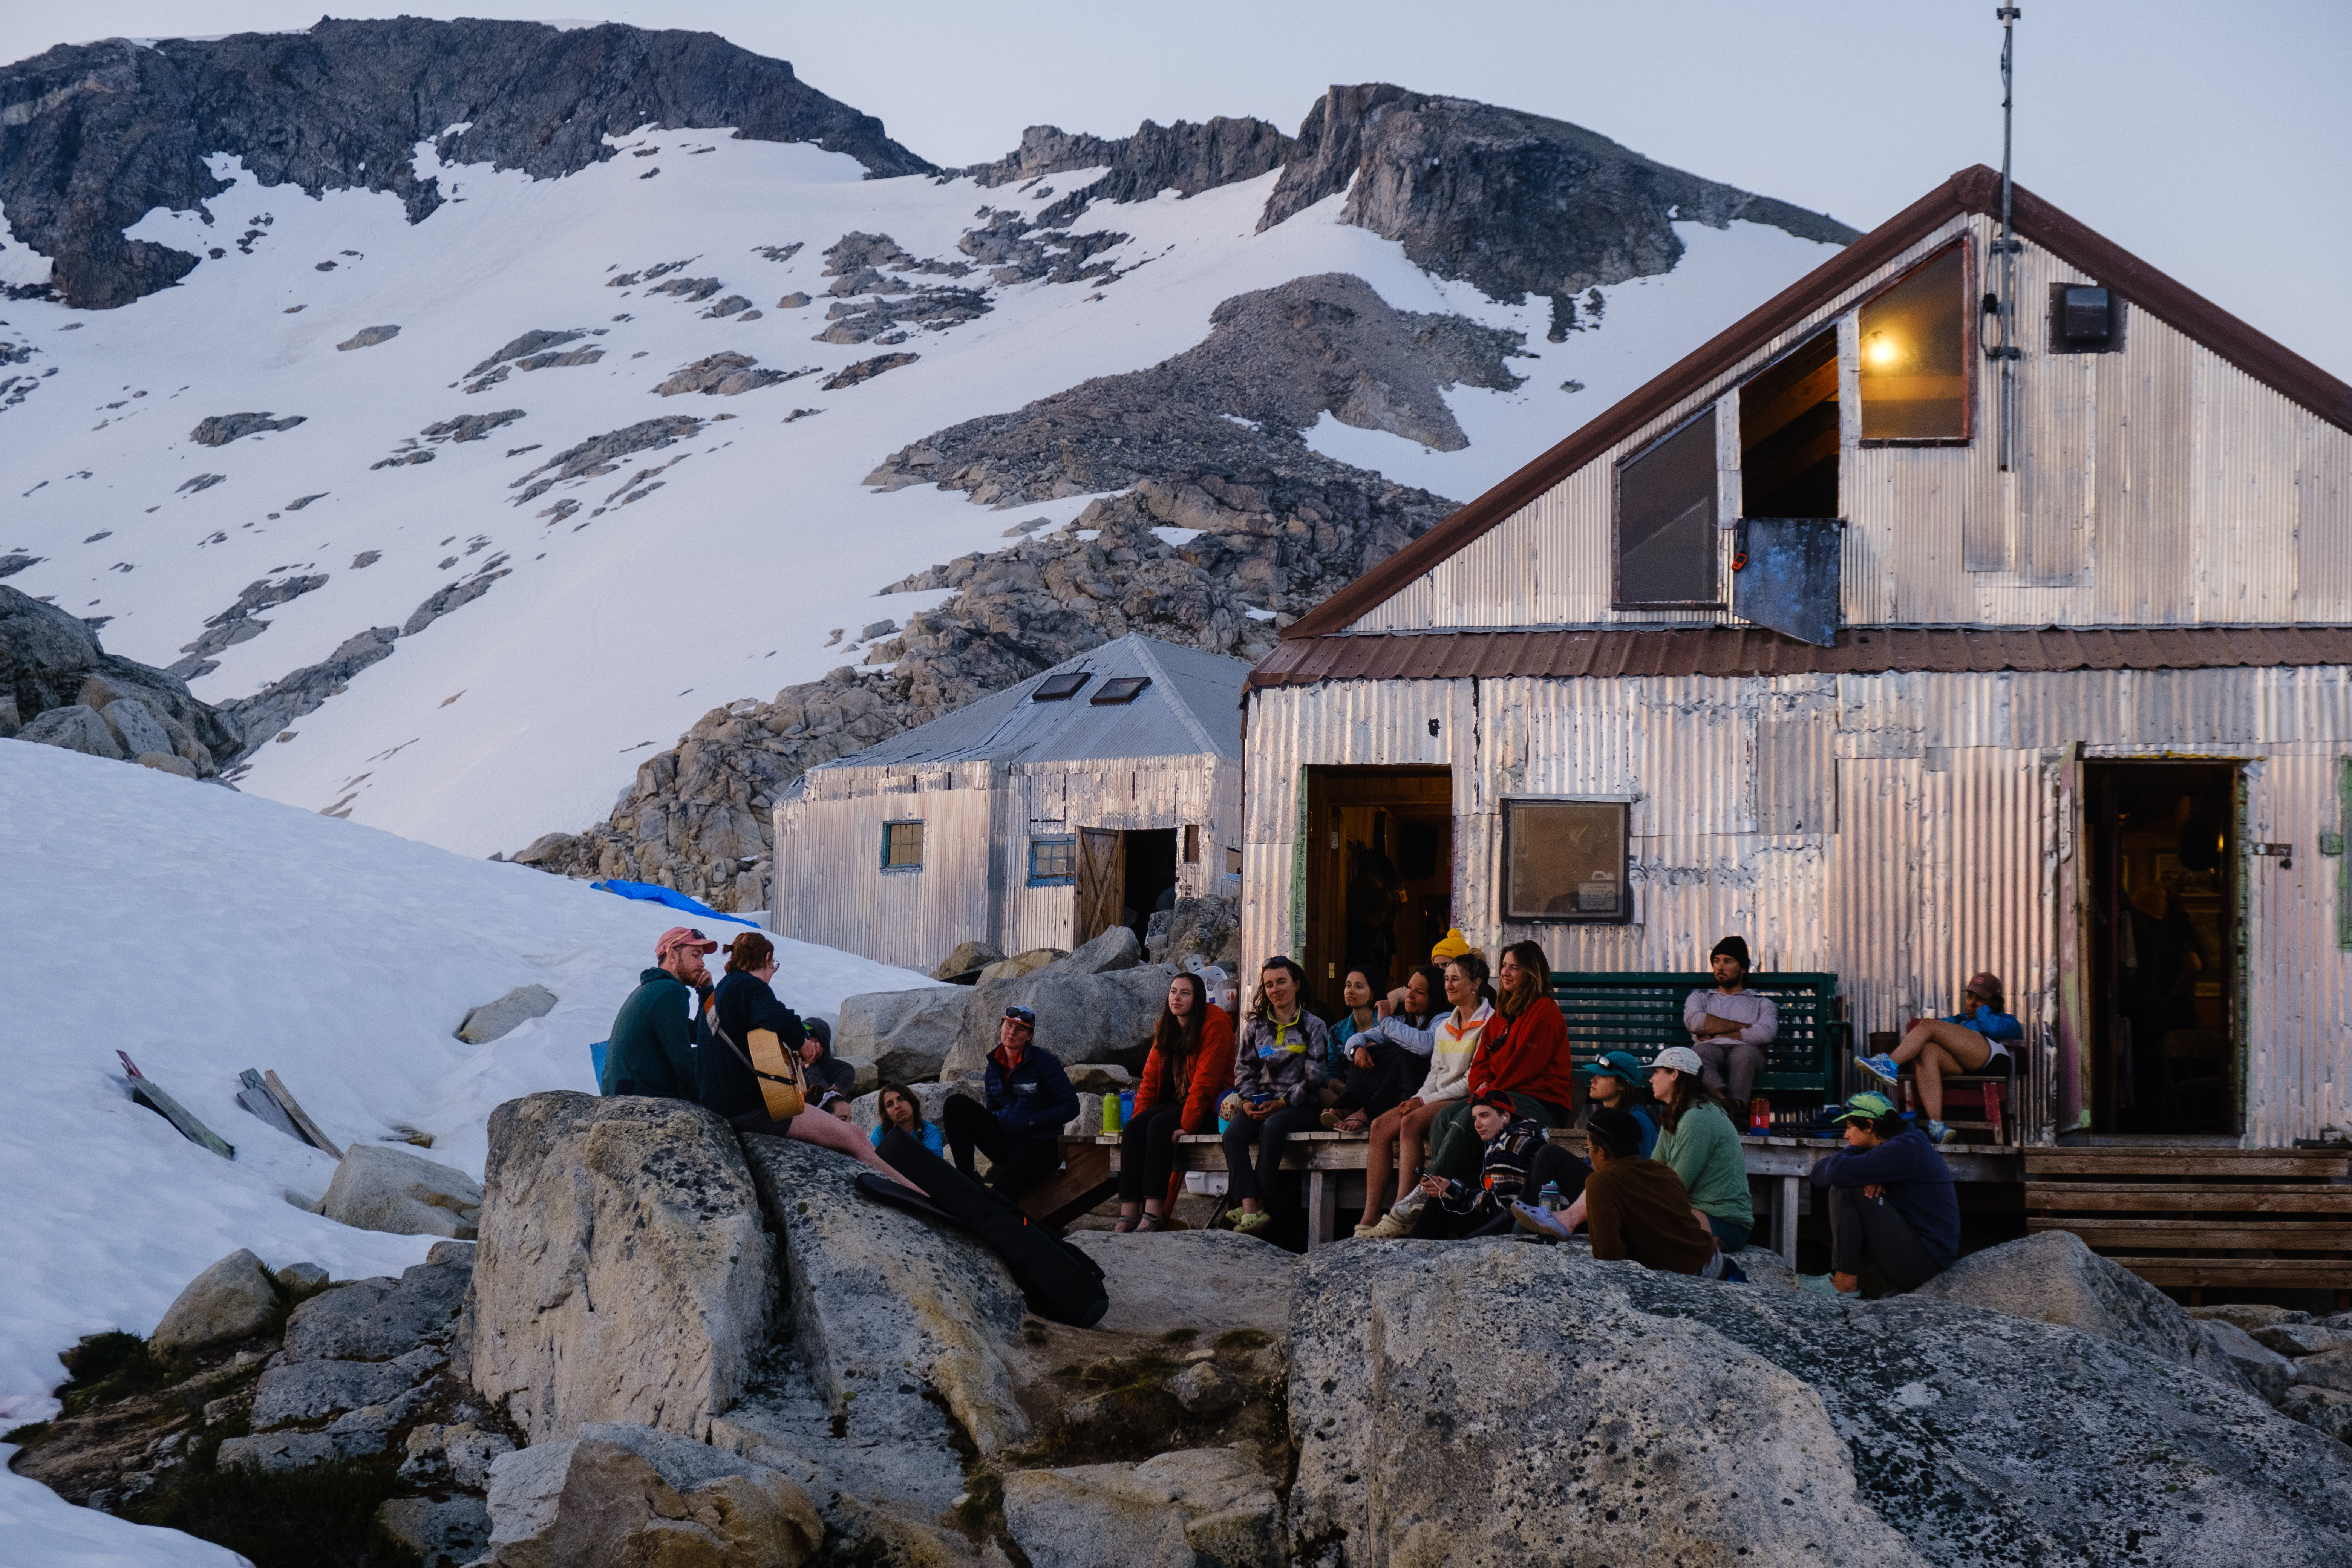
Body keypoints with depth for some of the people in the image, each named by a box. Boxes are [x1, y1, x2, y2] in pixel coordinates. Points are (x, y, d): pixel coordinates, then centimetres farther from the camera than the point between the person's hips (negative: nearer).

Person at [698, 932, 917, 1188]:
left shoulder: (720, 990, 17)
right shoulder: (749, 986, -13)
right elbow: (782, 1021, -31)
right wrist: (802, 1043, -11)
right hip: (749, 1106, -11)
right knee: (853, 1138, -11)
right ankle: (918, 1194, -13)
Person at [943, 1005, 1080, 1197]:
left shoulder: (1044, 1062, -6)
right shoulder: (995, 1066, 12)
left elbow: (1071, 1107, -6)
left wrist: (1032, 1122, -13)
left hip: (1038, 1146, -6)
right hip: (1003, 1143, 6)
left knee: (999, 1196, -33)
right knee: (956, 1104, -13)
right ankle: (965, 1178, -15)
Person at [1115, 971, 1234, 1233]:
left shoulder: (1215, 1023, -11)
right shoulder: (1166, 1027, 12)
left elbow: (1205, 1080, -18)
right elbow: (1151, 1076, 10)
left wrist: (1186, 1125, -24)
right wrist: (1137, 1119, -3)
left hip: (1210, 1109, -7)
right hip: (1177, 1102, 7)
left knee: (1159, 1126, -31)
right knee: (1133, 1129, -20)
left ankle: (1154, 1212, -34)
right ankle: (1128, 1214, -28)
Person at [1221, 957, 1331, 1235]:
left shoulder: (1313, 1027, 4)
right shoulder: (1256, 1027, 18)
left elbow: (1314, 1077, -4)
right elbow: (1244, 1068, 15)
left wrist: (1282, 1103, -14)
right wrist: (1248, 1101, -4)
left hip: (1302, 1106, -4)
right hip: (1262, 1102, 4)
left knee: (1273, 1126, -37)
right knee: (1233, 1133, -28)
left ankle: (1261, 1204, -33)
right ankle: (1250, 1211, -40)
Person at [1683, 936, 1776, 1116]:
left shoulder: (1762, 1004, 28)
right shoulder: (1700, 998, 33)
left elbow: (1766, 1034, 4)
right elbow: (1693, 1022, 7)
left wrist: (1715, 1034, 2)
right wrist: (1743, 1027, 5)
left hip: (1743, 1050, 0)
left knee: (1745, 1053, -40)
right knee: (1701, 1052, -40)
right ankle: (1728, 1105, -63)